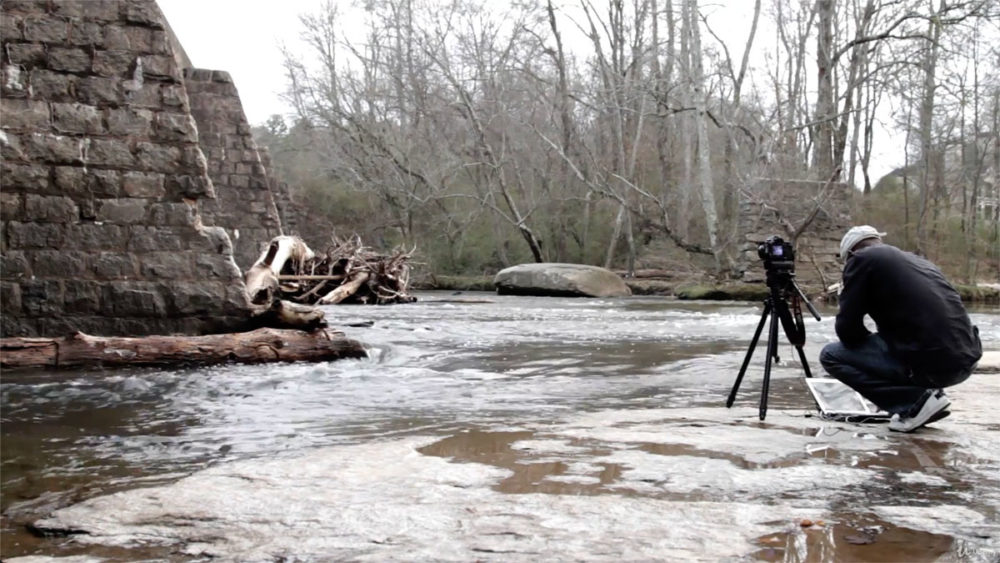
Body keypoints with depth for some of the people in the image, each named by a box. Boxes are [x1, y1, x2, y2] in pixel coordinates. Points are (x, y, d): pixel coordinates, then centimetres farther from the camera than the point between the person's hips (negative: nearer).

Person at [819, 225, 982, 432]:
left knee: (831, 355, 7)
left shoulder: (861, 259, 3)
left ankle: (916, 401, -2)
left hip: (931, 362, -8)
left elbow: (847, 329, 0)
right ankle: (926, 394, 15)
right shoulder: (916, 260, 25)